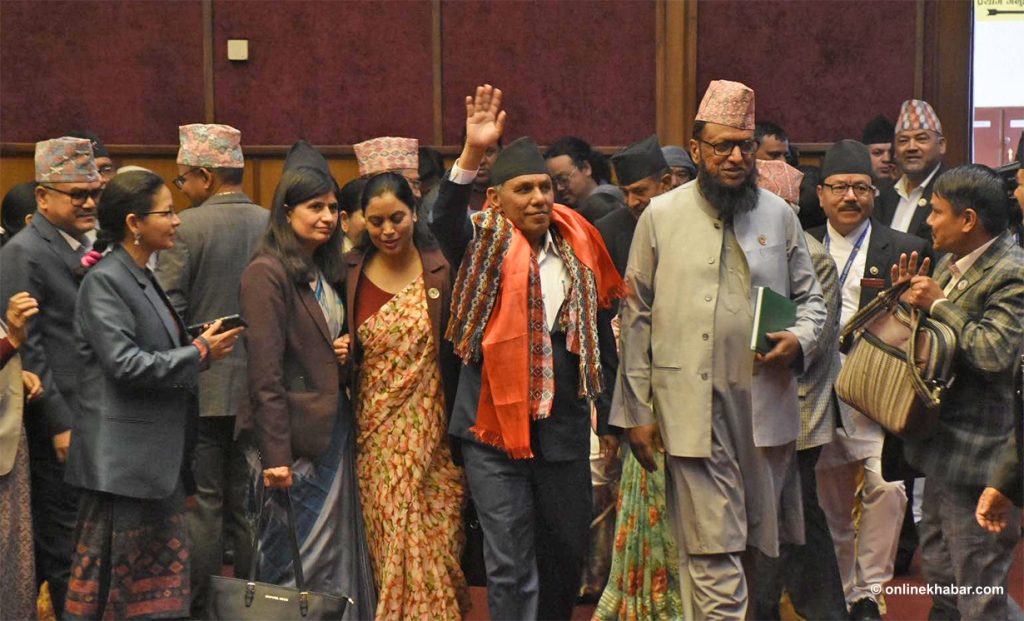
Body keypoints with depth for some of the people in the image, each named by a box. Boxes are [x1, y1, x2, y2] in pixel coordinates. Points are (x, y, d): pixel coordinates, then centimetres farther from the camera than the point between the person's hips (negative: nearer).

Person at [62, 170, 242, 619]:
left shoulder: (143, 279, 16)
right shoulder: (104, 280, -13)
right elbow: (125, 364, -21)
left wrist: (198, 346, 5)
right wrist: (199, 354, -13)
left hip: (158, 455, 10)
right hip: (124, 459, -9)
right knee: (120, 580, -3)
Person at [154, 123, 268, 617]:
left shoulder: (187, 228, -11)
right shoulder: (272, 225, 3)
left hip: (202, 387, -4)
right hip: (258, 387, 4)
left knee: (204, 502, 1)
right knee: (249, 503, 11)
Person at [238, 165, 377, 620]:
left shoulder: (327, 272, 14)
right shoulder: (267, 273, -11)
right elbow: (265, 373, -16)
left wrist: (345, 355, 3)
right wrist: (275, 455, -19)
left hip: (334, 429, 8)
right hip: (295, 436, -8)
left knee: (336, 557, 9)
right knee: (294, 563, -3)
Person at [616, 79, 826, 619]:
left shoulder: (779, 214, 10)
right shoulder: (661, 216, 3)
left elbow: (810, 295, 19)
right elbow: (636, 317, 5)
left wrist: (802, 339, -6)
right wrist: (637, 411, 1)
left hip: (766, 402, 3)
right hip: (693, 407, -3)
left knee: (766, 543, 9)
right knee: (713, 550, -7)